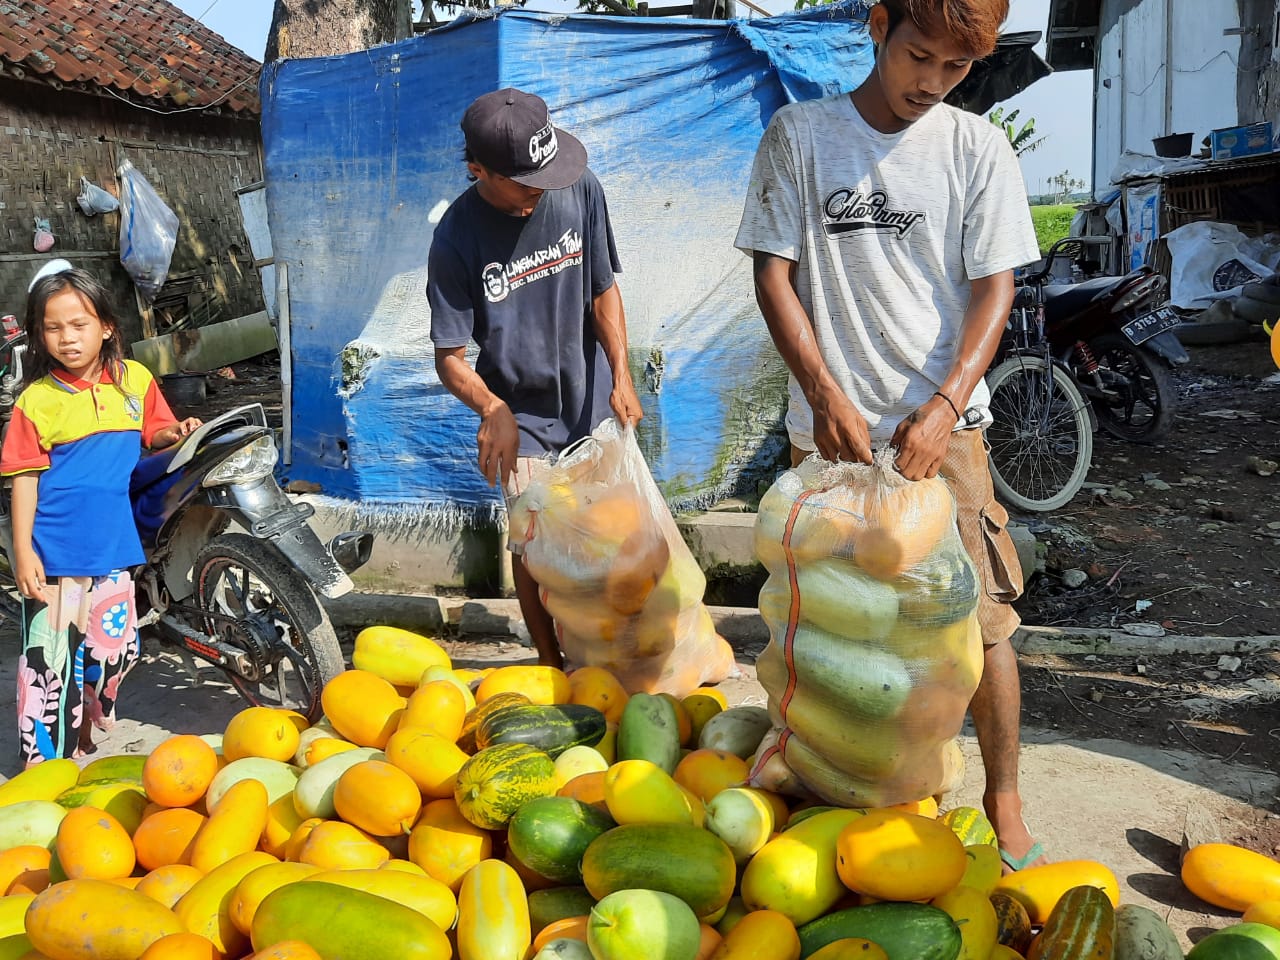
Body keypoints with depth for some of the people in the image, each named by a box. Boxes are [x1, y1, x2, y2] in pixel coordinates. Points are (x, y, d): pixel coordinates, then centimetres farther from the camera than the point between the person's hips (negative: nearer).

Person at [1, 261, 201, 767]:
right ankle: (45, 761, 10)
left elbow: (151, 436, 17)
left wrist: (176, 434, -6)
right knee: (51, 656, -3)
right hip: (54, 556, -4)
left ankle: (87, 740, 41)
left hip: (113, 549, 4)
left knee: (114, 650, 16)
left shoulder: (135, 379, 3)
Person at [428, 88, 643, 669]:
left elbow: (603, 288, 3)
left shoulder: (580, 190, -8)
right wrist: (492, 409, -33)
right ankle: (551, 664, 23)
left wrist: (621, 375, -9)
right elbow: (450, 358, -13)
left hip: (594, 401, 3)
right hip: (521, 416, -2)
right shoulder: (457, 239, -16)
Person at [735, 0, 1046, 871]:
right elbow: (774, 274, 0)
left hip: (944, 422, 0)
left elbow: (994, 290, 1)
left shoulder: (978, 148, 4)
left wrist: (944, 407, -13)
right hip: (830, 423, 0)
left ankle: (1004, 801, 17)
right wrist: (826, 395, -10)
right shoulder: (800, 134, 2)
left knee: (982, 617, -1)